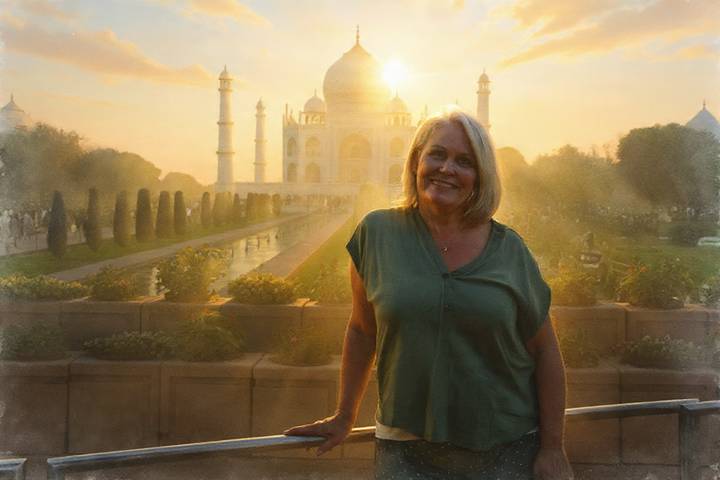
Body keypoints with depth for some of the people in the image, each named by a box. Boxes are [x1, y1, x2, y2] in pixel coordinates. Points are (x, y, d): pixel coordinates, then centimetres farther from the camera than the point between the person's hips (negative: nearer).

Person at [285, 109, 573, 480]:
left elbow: (545, 352, 3)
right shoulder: (378, 233, -2)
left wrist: (553, 449, 1)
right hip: (407, 450, 0)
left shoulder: (508, 249, -2)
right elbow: (362, 331, 7)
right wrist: (344, 417, 11)